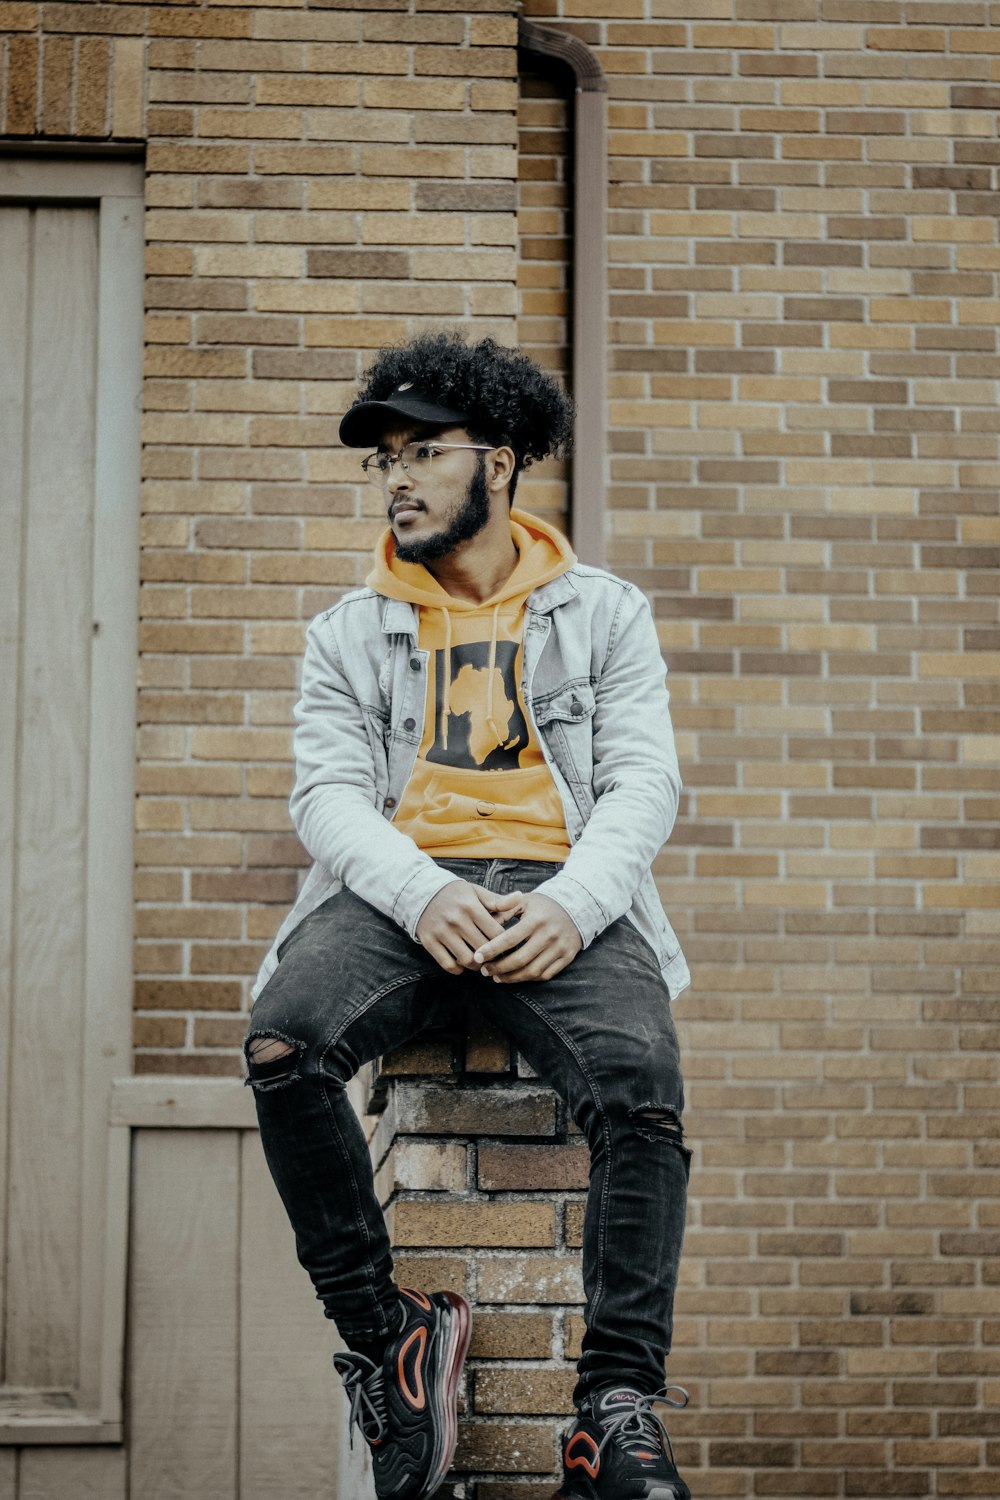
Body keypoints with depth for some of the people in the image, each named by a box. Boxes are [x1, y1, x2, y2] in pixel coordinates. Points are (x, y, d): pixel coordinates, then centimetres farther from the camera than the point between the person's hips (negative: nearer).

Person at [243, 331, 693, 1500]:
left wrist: (570, 907, -15)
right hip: (398, 890, 1)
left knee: (641, 1088, -32)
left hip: (562, 897, -1)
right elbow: (327, 794, 6)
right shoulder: (347, 635, 20)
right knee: (284, 1042, -32)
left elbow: (642, 785, 6)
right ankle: (385, 1339, -20)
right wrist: (422, 891, -16)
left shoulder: (604, 614, 17)